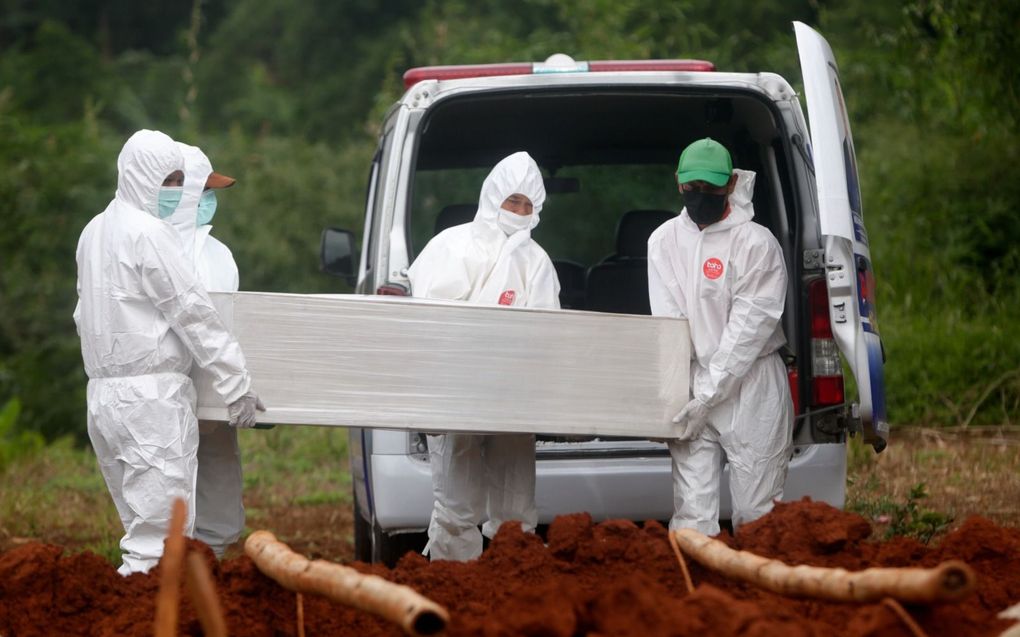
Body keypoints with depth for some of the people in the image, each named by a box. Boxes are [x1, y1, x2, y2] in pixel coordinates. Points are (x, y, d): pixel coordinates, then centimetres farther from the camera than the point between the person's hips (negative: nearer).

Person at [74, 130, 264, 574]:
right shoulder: (149, 234, -12)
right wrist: (237, 385, -9)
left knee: (142, 523, 10)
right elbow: (193, 314, -12)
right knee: (159, 532, -11)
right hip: (151, 396, -9)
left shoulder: (95, 232, 17)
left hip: (104, 390, 9)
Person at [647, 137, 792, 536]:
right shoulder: (664, 241, 8)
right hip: (691, 389, 4)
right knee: (691, 513, -2)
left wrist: (709, 395, -15)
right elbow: (668, 323, 3)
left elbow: (751, 324, -10)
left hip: (750, 386, -3)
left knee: (756, 512, -5)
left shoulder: (756, 242, -6)